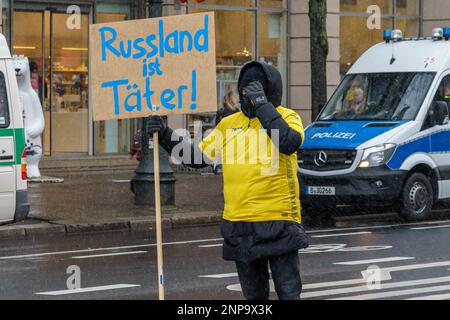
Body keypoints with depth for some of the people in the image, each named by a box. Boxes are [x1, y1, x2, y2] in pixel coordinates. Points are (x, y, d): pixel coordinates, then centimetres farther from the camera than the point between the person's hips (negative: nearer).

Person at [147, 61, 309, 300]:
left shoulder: (286, 117, -1)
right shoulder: (229, 124, 13)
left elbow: (290, 143, -23)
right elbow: (198, 156, 17)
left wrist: (262, 104, -19)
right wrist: (166, 136, 8)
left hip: (278, 221, -5)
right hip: (239, 224, 5)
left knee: (288, 291, -3)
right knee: (253, 294, 13)